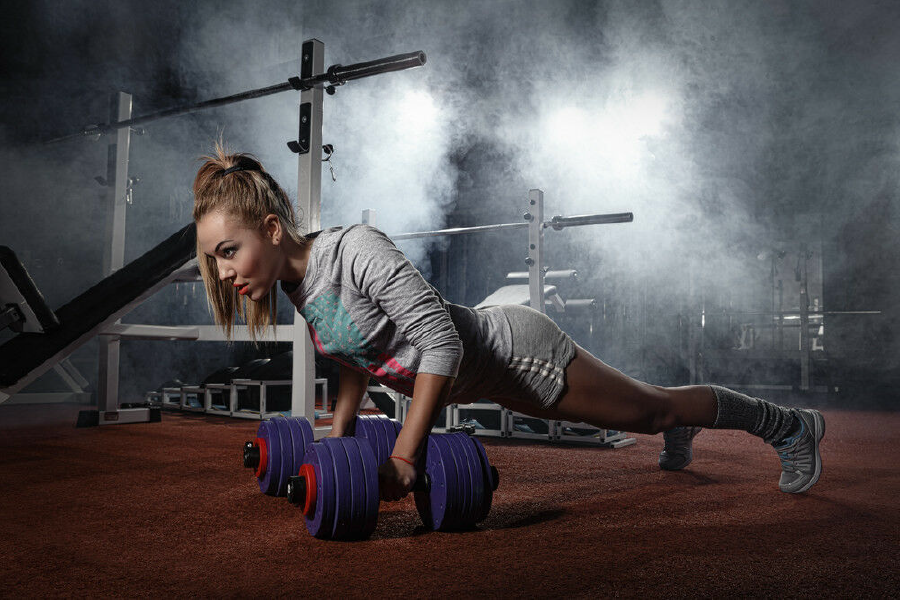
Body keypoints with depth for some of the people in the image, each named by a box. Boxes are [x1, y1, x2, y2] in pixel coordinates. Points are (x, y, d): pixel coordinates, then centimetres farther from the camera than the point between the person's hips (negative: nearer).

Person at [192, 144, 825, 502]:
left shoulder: (356, 248, -30)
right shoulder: (297, 286, -3)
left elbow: (441, 338, -32)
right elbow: (357, 358, 11)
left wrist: (404, 454, -30)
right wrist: (336, 441, 7)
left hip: (516, 351, -7)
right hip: (488, 378, 7)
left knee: (649, 408, 13)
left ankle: (791, 425, 37)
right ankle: (678, 433, 62)